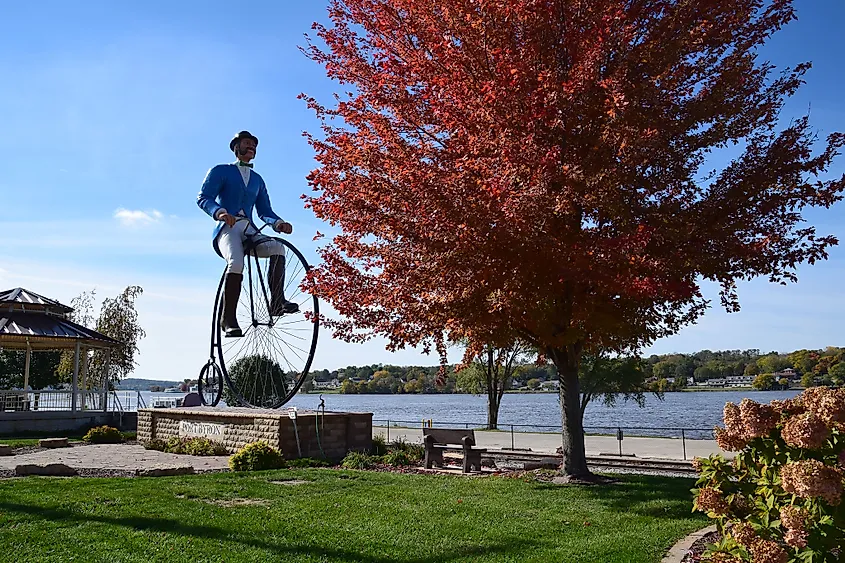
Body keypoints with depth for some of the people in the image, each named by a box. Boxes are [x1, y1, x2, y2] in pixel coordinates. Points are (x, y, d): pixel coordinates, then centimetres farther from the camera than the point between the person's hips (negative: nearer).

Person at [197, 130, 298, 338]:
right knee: (236, 263, -34)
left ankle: (277, 302, -31)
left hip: (248, 231, 4)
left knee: (277, 247, -28)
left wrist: (279, 223, -2)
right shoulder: (220, 171, 13)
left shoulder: (257, 180, 28)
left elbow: (265, 211, 21)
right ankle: (228, 319, -28)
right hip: (227, 229, -4)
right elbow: (203, 198, -1)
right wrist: (220, 212, -23)